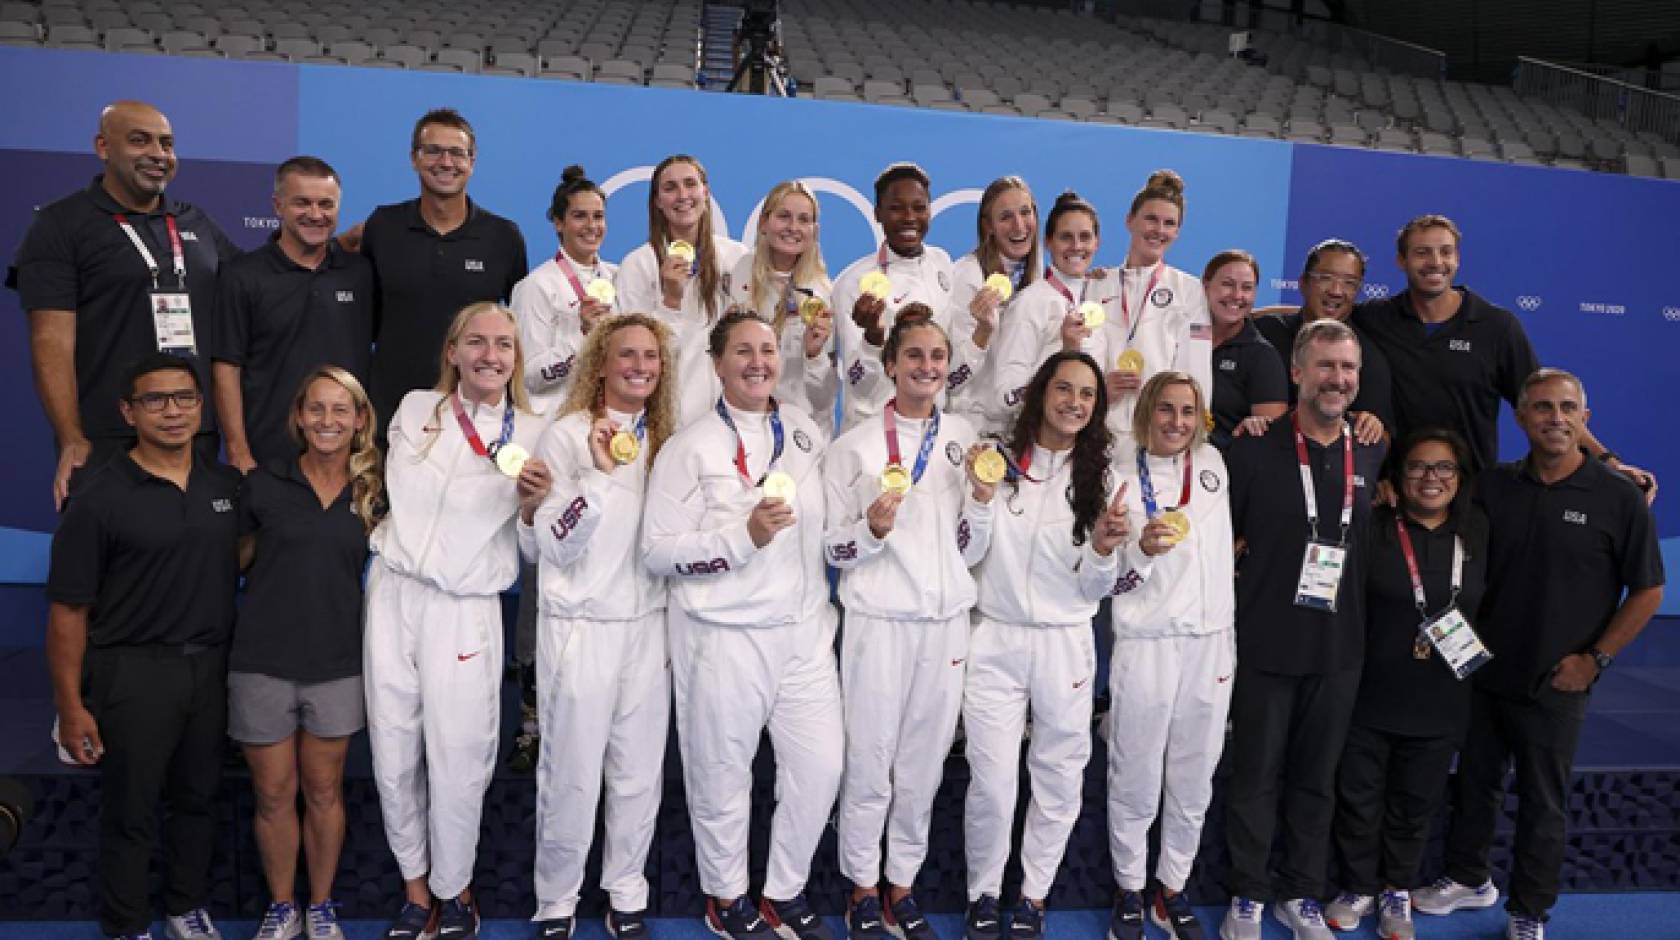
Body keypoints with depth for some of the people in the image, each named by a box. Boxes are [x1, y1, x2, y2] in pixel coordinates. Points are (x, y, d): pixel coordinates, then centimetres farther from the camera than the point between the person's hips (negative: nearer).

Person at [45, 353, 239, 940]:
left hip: (211, 667, 4)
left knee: (198, 798, 18)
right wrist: (71, 708, -11)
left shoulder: (226, 486, 3)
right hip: (134, 672, -4)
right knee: (130, 812, 9)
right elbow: (68, 610, -10)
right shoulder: (99, 495, -12)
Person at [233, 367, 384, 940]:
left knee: (324, 792, 13)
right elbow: (236, 561, 5)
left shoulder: (372, 492, 1)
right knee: (273, 795, 10)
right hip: (263, 662, -1)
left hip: (336, 664, 1)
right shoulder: (264, 484, -3)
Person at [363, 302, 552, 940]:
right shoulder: (415, 409, 7)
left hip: (465, 609, -2)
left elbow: (532, 552, 4)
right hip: (393, 594, 2)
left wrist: (531, 506, -15)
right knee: (393, 757, 8)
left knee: (459, 763, -1)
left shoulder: (533, 433, 1)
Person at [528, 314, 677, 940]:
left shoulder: (665, 440, 9)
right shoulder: (566, 435, -7)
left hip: (648, 625, 4)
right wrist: (599, 473, -22)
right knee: (572, 776, 3)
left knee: (640, 774, 10)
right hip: (580, 629, -4)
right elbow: (555, 545, -13)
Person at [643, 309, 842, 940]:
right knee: (723, 775, 9)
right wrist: (745, 536, -22)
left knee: (821, 765, 8)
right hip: (723, 637, -5)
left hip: (805, 629, 5)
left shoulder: (806, 433, 7)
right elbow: (657, 552, -13)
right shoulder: (692, 446, -8)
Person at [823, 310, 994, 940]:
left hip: (945, 622, 3)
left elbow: (970, 552, 10)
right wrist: (872, 529, -20)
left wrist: (981, 498, -7)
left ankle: (902, 884, 27)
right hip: (879, 621, -3)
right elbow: (835, 551, -1)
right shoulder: (855, 446, -3)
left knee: (924, 765, 10)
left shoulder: (964, 438, 7)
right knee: (870, 765, 3)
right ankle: (863, 889, 22)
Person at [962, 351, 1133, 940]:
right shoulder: (1000, 459, -3)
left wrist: (1104, 548, -17)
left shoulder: (1096, 477, 4)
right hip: (995, 640, -2)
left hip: (1066, 643, 2)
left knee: (1060, 782, 9)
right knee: (992, 783, -2)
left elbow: (1095, 589, 3)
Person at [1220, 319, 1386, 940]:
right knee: (1256, 776, 8)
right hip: (1265, 647, -3)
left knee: (1316, 778, 14)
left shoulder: (1374, 458, 5)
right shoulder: (1254, 452, -8)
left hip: (1340, 650, 4)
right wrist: (1242, 592, -6)